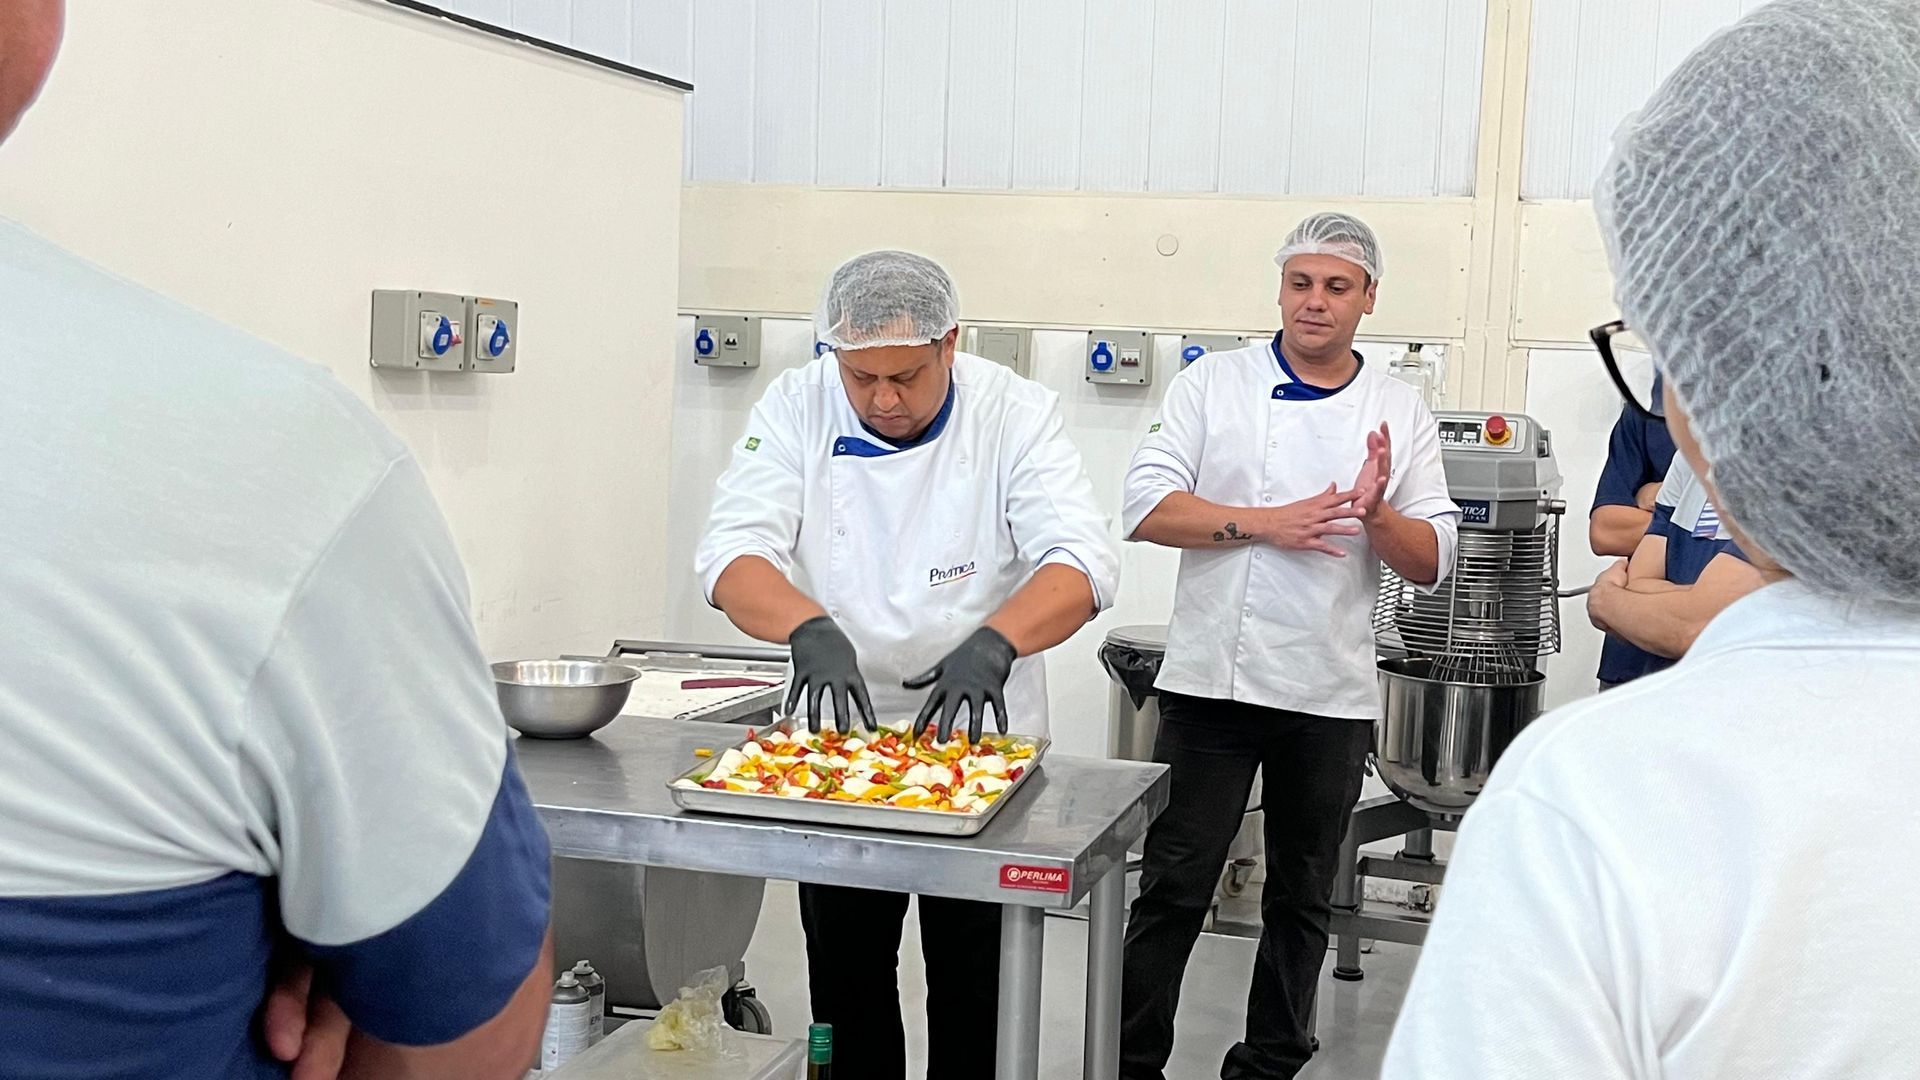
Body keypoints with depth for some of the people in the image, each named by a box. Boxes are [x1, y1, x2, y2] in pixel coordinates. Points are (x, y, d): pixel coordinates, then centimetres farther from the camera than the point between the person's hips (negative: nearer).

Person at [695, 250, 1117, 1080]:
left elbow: (1081, 563, -22)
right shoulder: (797, 407, -9)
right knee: (845, 974, 12)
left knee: (973, 982, 7)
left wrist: (995, 640, -41)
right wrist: (810, 626, -38)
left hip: (978, 734, -1)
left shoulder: (1016, 414, -12)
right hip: (838, 734, 2)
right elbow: (733, 554, -18)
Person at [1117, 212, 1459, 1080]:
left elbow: (1432, 561, 2)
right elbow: (1146, 506, -8)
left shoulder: (1401, 413, 6)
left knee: (1302, 898, 14)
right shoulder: (1214, 383, 1)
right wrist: (1263, 524, -15)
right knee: (1172, 887, 3)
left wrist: (1376, 515, -18)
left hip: (1331, 698, 2)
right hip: (1210, 681, -2)